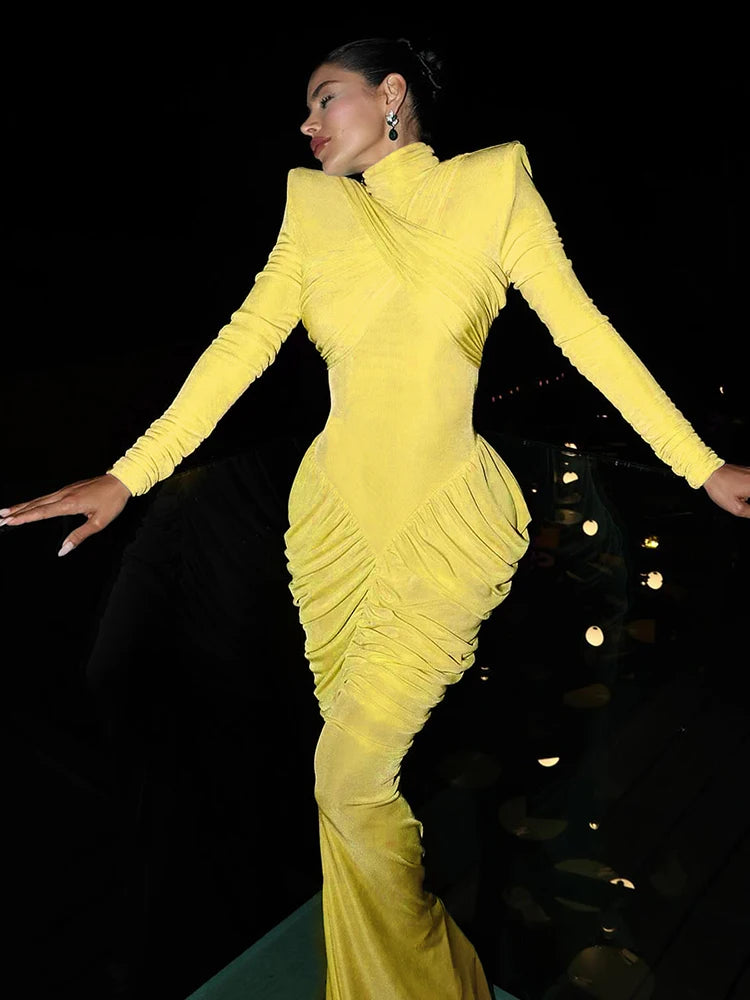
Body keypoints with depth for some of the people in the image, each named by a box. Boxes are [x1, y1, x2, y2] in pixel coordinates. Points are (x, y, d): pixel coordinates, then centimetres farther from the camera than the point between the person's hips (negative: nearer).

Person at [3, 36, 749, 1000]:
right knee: (356, 770, 10)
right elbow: (245, 342, 4)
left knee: (351, 775, -5)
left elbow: (582, 329, 1)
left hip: (447, 519, -3)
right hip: (338, 512, 4)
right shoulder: (314, 206, 10)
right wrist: (128, 476, -2)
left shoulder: (494, 182, 2)